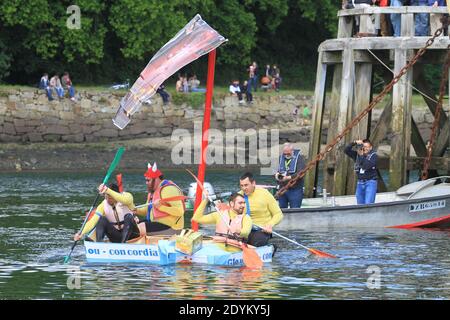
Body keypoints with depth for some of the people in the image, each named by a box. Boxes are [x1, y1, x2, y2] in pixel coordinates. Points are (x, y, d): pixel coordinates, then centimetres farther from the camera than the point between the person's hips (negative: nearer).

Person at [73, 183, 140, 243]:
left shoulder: (127, 196, -12)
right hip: (116, 236, 2)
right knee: (101, 219, -19)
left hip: (131, 233, -2)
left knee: (128, 216, -31)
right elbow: (93, 220, -15)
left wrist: (107, 190, -51)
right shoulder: (103, 206, -5)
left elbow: (125, 200, -39)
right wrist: (82, 233, -30)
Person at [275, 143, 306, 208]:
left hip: (295, 190, -5)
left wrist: (288, 177, -27)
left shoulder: (299, 158, -6)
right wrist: (277, 174, -4)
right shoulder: (281, 157, 11)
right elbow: (278, 170, 20)